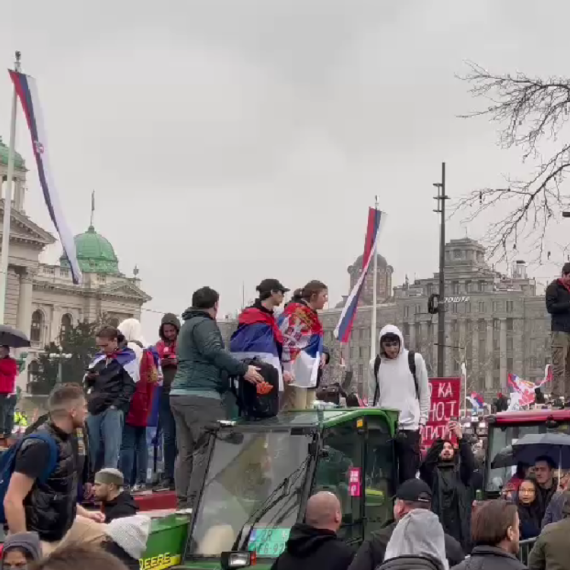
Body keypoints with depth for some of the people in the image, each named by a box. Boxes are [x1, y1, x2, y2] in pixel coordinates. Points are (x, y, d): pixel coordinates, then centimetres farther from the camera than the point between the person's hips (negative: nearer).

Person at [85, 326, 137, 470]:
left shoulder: (127, 358, 0)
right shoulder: (99, 359, 17)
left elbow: (130, 385, -7)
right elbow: (89, 383, 25)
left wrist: (116, 405, -15)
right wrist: (89, 378, 1)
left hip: (113, 410, -6)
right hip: (95, 408, 6)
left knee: (111, 450, -8)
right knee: (93, 448, 6)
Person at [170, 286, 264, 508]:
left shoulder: (188, 325, 27)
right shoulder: (204, 324, -4)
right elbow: (214, 352, -18)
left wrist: (237, 370, 31)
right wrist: (243, 369, -19)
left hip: (180, 393, 10)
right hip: (200, 394, -10)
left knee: (186, 451, 7)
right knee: (209, 448, -11)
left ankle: (184, 503, 7)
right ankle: (196, 502, -16)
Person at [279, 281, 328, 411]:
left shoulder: (310, 314, 16)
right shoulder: (297, 312, -13)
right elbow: (286, 342, -20)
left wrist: (320, 356, 10)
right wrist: (286, 370, -23)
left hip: (308, 375, 10)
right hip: (296, 375, -10)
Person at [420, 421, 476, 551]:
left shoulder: (460, 471, 16)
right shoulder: (432, 471, 13)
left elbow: (470, 462, -4)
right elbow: (427, 461, -8)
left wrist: (460, 438, -17)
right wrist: (442, 438, -20)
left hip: (458, 526, 1)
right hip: (436, 524, -1)